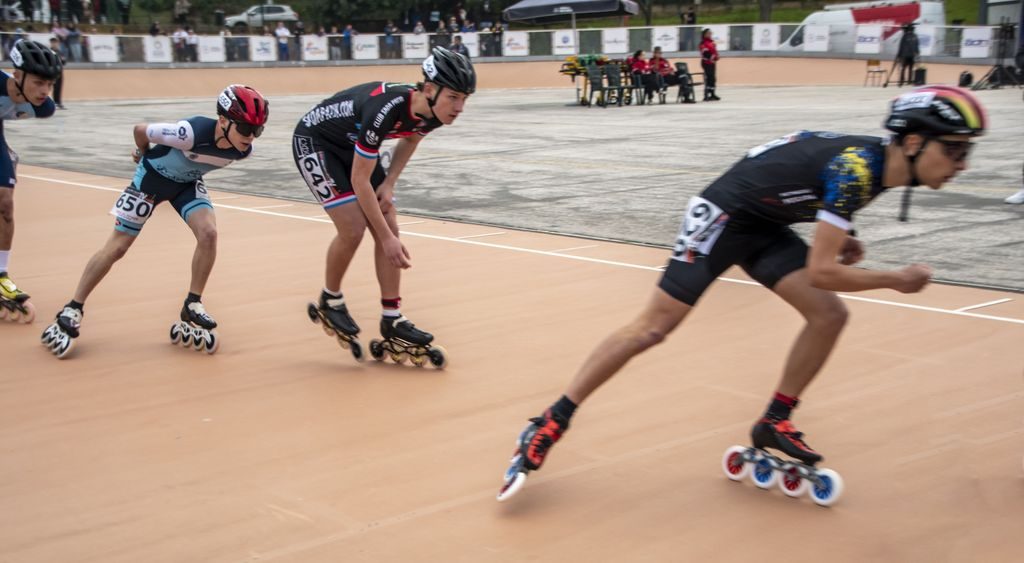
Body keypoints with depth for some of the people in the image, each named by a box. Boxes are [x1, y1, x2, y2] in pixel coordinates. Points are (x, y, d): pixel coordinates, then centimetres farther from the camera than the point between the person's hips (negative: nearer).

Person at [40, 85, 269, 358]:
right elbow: (140, 130, -21)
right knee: (116, 247, -2)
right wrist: (145, 154, -1)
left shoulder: (243, 150, -22)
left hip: (188, 182, 4)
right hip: (153, 176, -4)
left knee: (208, 233, -19)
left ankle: (192, 307, -3)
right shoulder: (192, 133, -39)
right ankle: (72, 309, 11)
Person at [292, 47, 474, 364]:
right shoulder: (385, 110, -39)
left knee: (389, 228, -1)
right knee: (353, 228, -18)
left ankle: (392, 319, 7)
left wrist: (389, 184, -4)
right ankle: (329, 302, 8)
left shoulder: (433, 113, -18)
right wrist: (386, 238, -28)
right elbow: (359, 180, -31)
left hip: (353, 146, 7)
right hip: (314, 142, -7)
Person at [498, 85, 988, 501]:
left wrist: (837, 235, 5)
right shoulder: (857, 169, -29)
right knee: (652, 327, -11)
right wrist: (895, 280, -17)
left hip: (763, 226, 8)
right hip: (723, 216, -8)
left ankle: (775, 423, 11)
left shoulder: (879, 162, -2)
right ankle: (549, 426, -5)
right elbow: (820, 272, -30)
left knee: (830, 315, -4)